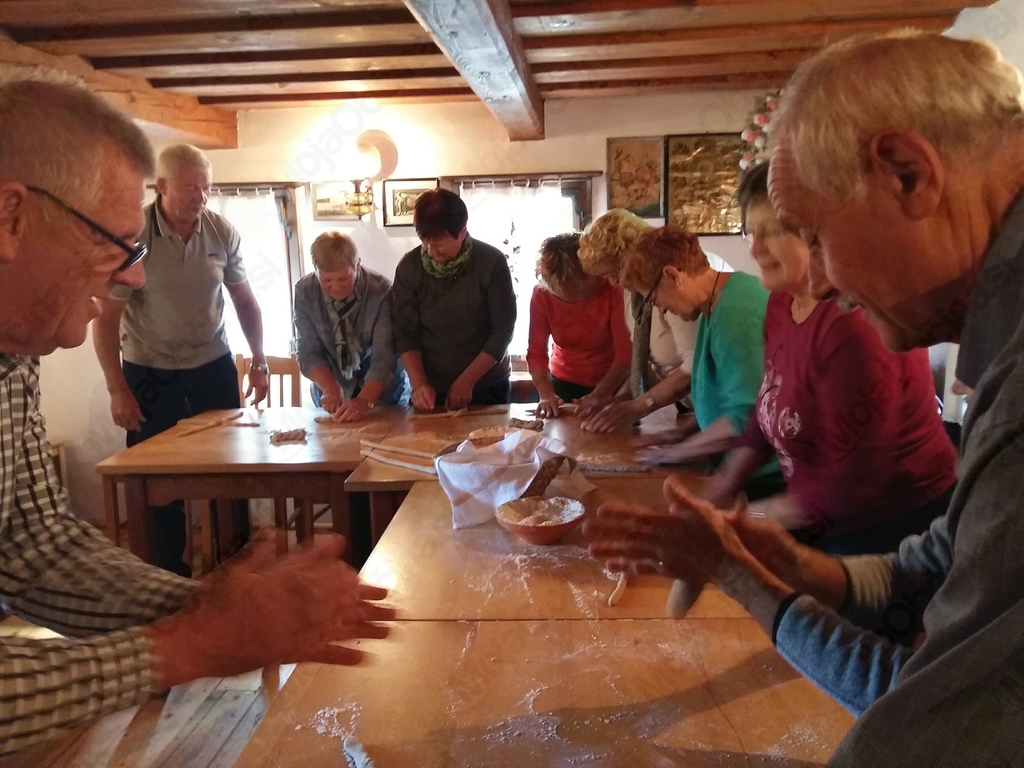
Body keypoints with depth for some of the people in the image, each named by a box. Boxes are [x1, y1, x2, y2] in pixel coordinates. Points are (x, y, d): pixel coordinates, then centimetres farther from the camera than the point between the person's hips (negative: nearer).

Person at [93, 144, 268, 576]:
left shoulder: (222, 232, -6)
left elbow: (244, 300, 7)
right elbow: (107, 318, -10)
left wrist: (259, 361, 5)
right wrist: (117, 390, -11)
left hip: (214, 366, 3)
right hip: (150, 373, -2)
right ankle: (169, 570, 23)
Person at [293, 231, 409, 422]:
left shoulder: (381, 291, -23)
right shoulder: (305, 291, -15)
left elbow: (385, 356, -25)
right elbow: (308, 351, -12)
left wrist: (365, 400, -38)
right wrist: (331, 388, -27)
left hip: (382, 390, -2)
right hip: (331, 392, 2)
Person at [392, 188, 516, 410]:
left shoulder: (492, 262, -13)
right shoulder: (409, 267, -8)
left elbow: (503, 329, -12)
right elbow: (405, 333, -5)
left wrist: (467, 381, -17)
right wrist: (419, 383, -18)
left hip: (487, 387, -1)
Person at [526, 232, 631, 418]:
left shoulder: (612, 291, -22)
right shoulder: (541, 294, -15)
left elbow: (626, 352, -24)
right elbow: (536, 352, -16)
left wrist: (600, 394, -34)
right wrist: (547, 394, -31)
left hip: (612, 385, -2)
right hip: (565, 383, 2)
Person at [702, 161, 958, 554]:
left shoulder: (856, 323, -28)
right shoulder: (782, 302, 1)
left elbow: (858, 482, -25)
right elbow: (771, 409, 11)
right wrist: (724, 487, 3)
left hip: (896, 533, -8)